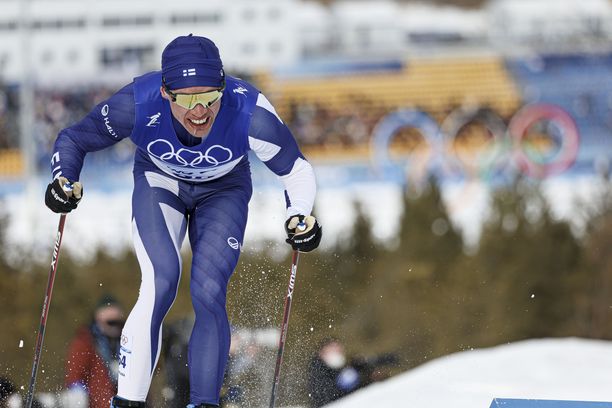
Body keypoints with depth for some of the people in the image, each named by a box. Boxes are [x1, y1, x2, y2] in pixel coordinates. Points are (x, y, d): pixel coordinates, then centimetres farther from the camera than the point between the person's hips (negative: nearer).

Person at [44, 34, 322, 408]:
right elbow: (73, 141, -15)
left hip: (223, 192, 0)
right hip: (159, 181, 0)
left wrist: (301, 218, -35)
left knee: (209, 294, -16)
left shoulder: (249, 113, -35)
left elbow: (296, 168, -18)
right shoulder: (139, 104, -34)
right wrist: (66, 182, -34)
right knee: (160, 284, -21)